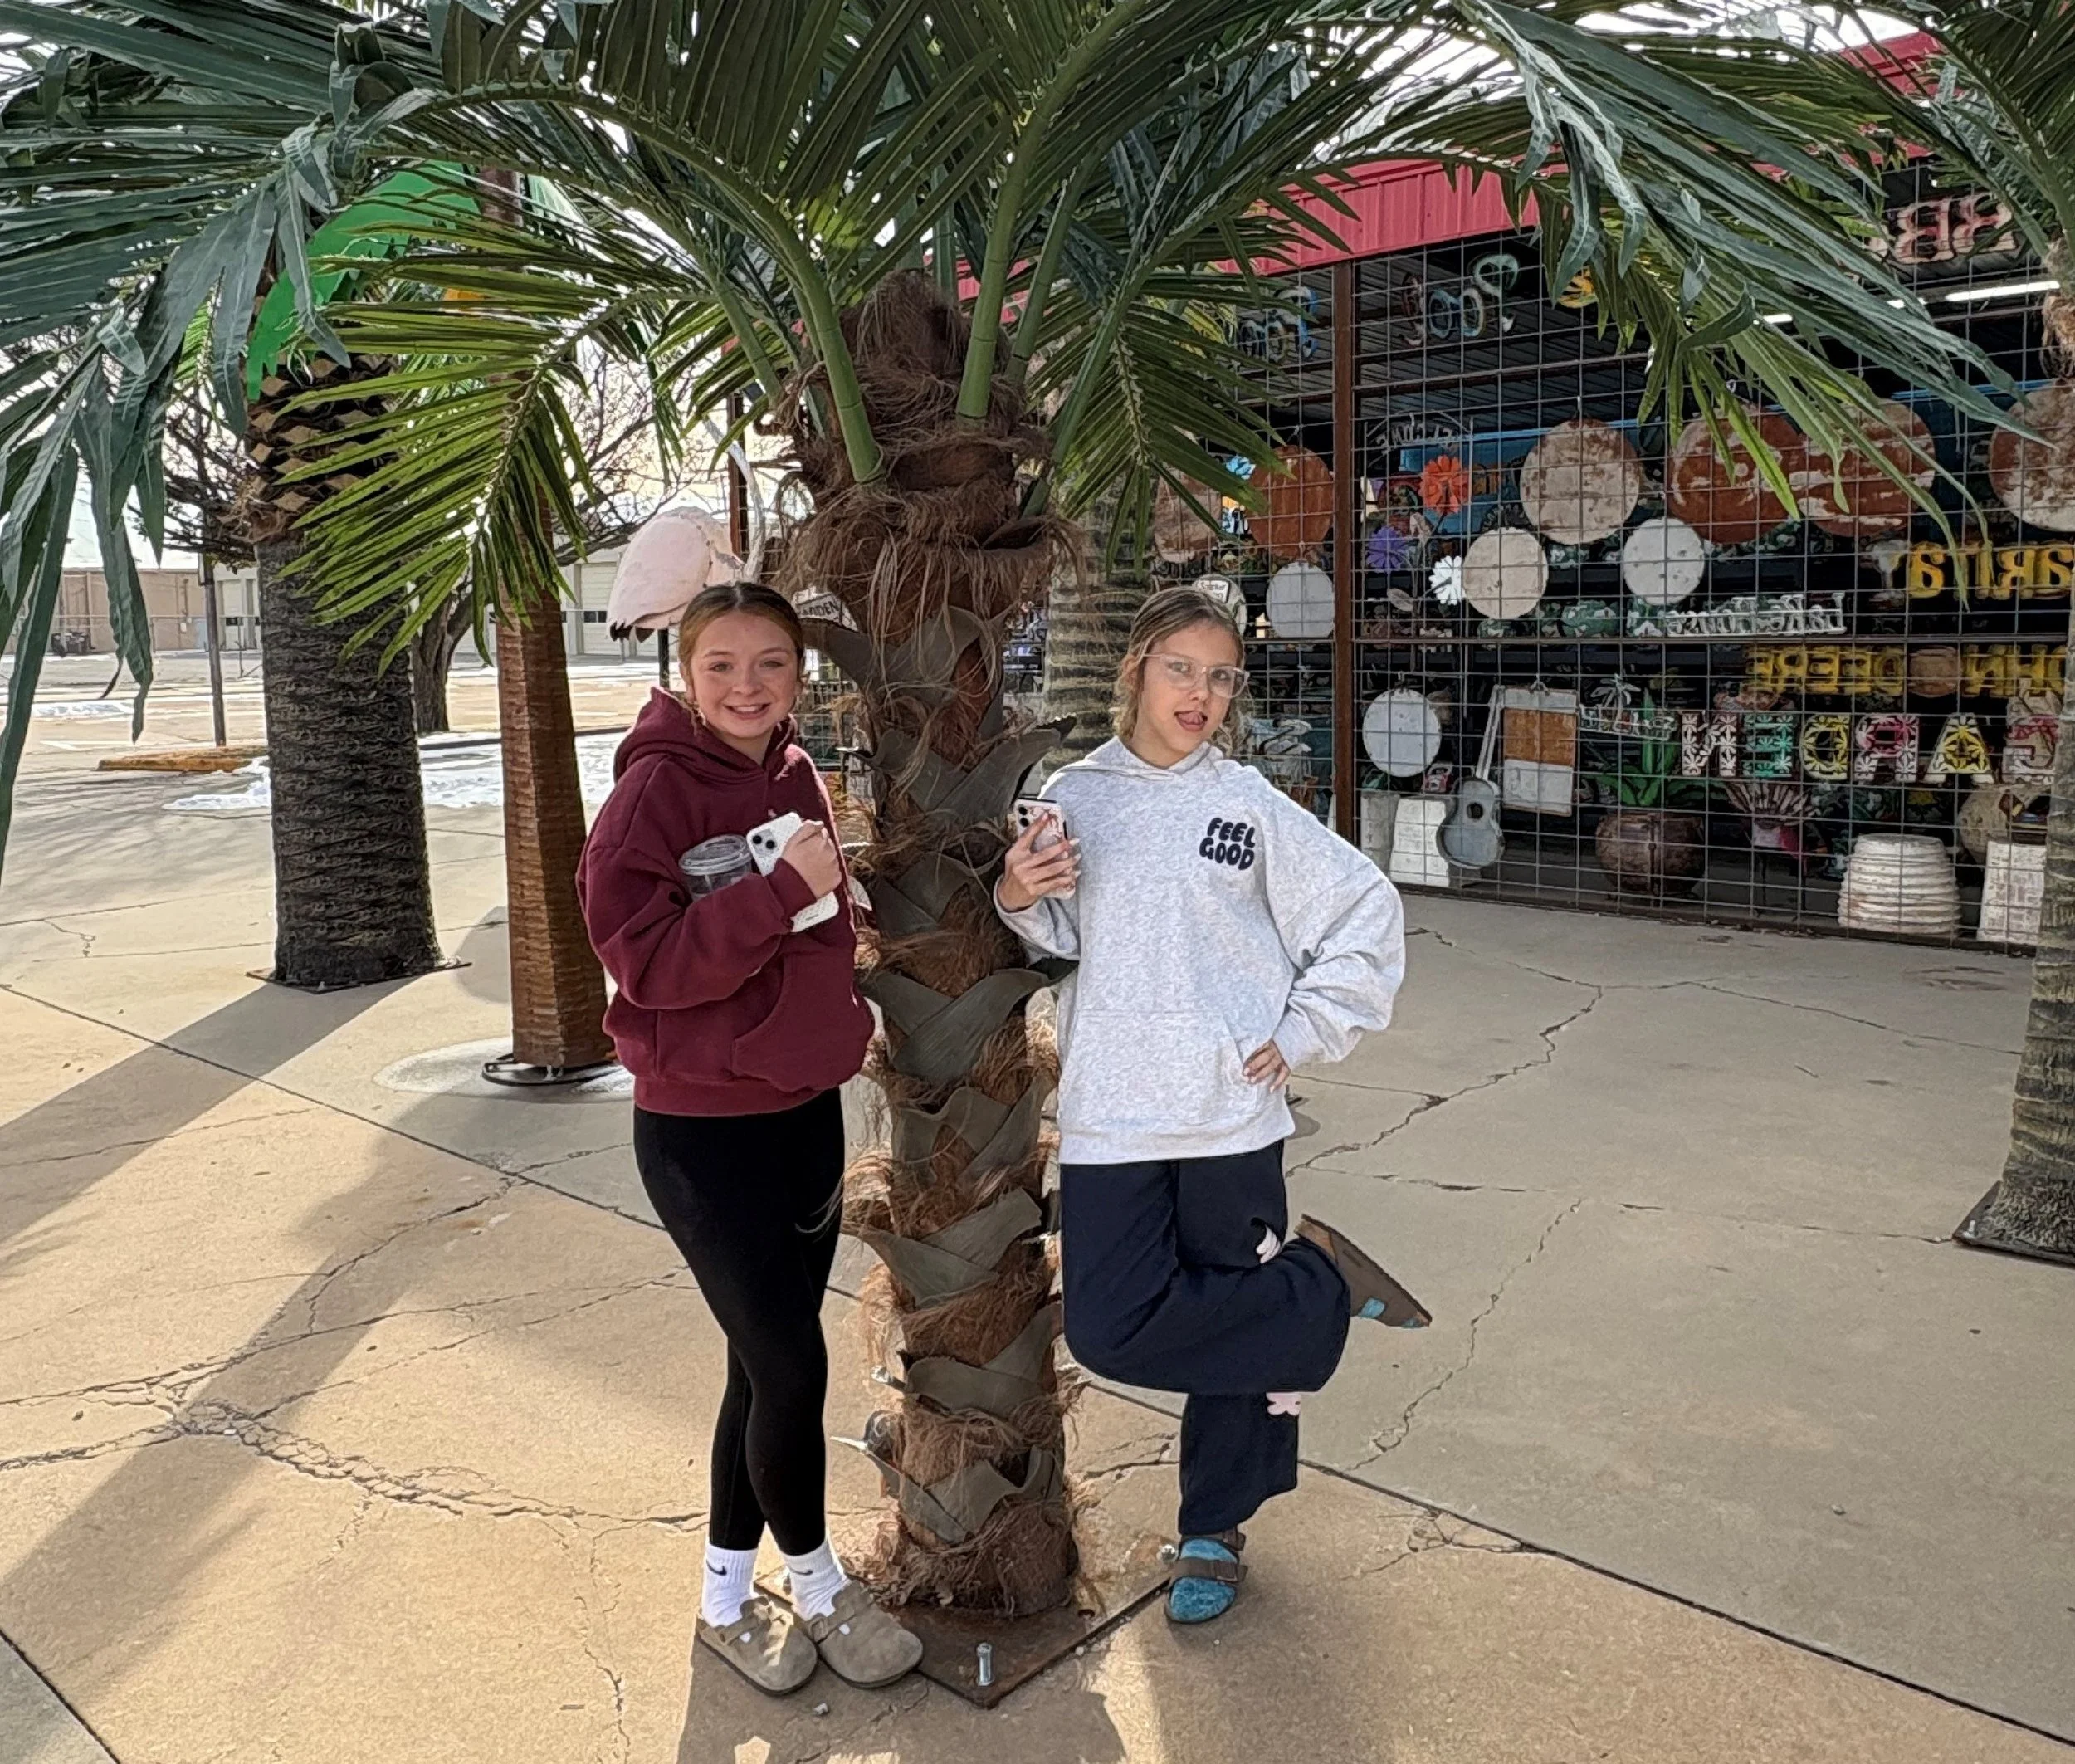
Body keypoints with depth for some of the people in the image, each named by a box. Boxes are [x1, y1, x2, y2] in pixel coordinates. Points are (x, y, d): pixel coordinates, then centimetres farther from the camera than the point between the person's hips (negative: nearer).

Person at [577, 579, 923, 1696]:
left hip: (806, 1110, 7)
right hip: (702, 1130, -7)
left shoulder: (796, 777, 6)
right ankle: (817, 1585, 27)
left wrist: (841, 1032, 12)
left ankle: (728, 1593, 35)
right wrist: (782, 887, -27)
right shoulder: (655, 789, -15)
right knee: (792, 1365, 1)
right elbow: (647, 961, -23)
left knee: (767, 1363, 16)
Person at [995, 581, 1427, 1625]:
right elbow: (1052, 942, 8)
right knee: (1110, 1331, -4)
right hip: (1108, 1116, 2)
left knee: (1230, 1301, 7)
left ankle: (1214, 1530, 29)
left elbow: (1366, 914, 3)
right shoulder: (1074, 797, 5)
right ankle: (1321, 1289, 18)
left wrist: (1299, 1034, -3)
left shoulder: (1251, 805, 1)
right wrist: (1017, 898, -13)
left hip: (1230, 1113, -1)